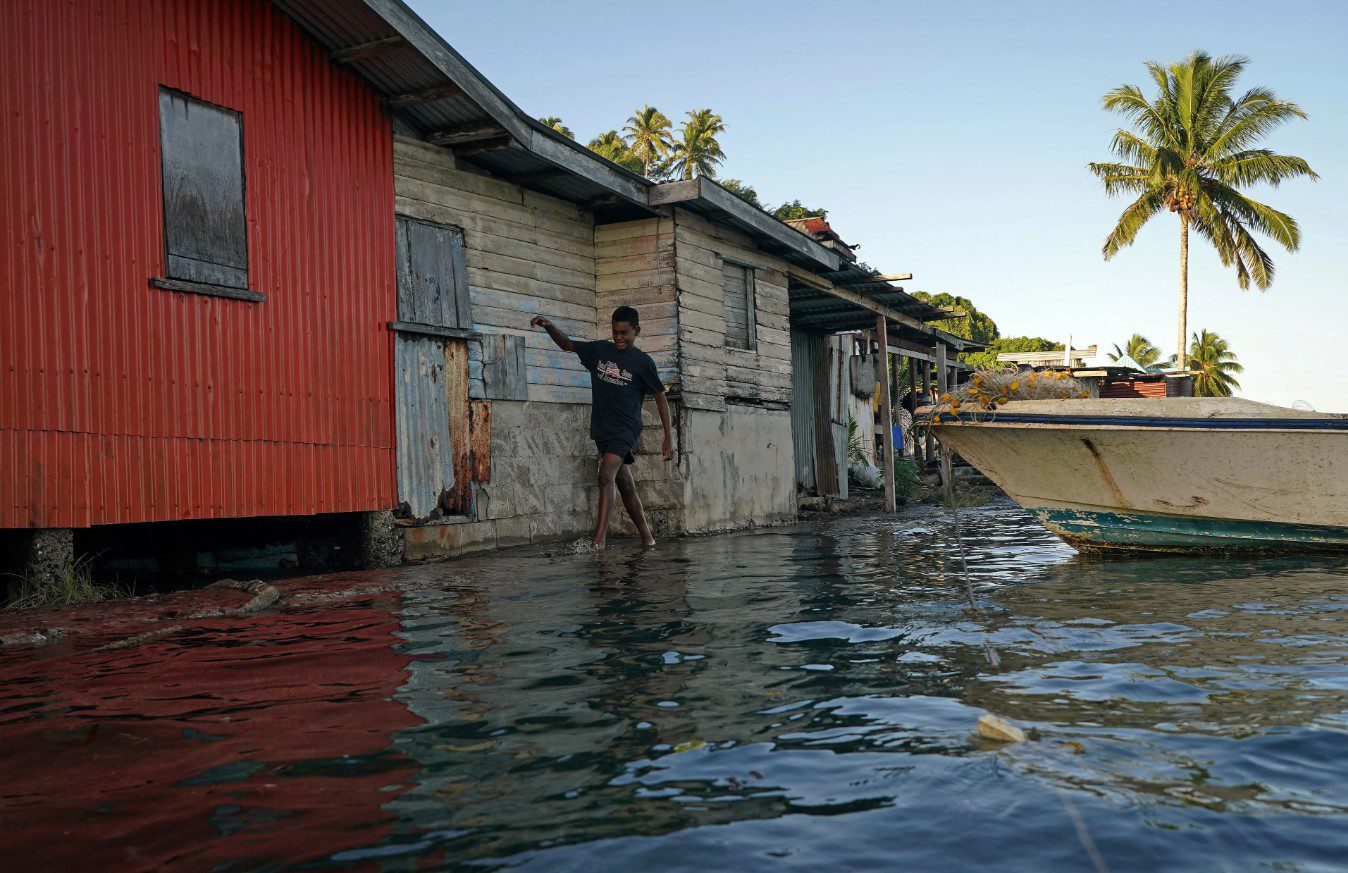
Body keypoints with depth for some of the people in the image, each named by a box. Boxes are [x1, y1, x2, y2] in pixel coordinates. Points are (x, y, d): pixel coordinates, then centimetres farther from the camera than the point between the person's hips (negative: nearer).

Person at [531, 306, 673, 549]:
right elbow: (567, 344, 19)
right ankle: (647, 538, 22)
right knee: (626, 486, 11)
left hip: (625, 428, -5)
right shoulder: (600, 350, 9)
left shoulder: (642, 362, -4)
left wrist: (668, 437, -2)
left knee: (606, 475, -25)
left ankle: (598, 539, -32)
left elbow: (660, 397, 1)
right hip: (601, 429, 5)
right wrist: (548, 325, -1)